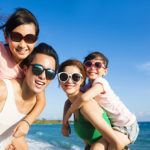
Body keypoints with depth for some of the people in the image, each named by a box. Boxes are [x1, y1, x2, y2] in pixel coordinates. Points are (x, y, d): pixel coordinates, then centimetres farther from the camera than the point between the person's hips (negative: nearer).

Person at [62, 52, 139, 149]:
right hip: (113, 125, 8)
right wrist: (65, 124, -5)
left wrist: (67, 114, -24)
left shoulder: (100, 82, -22)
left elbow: (84, 98, -39)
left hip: (127, 127, -8)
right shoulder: (87, 87, 2)